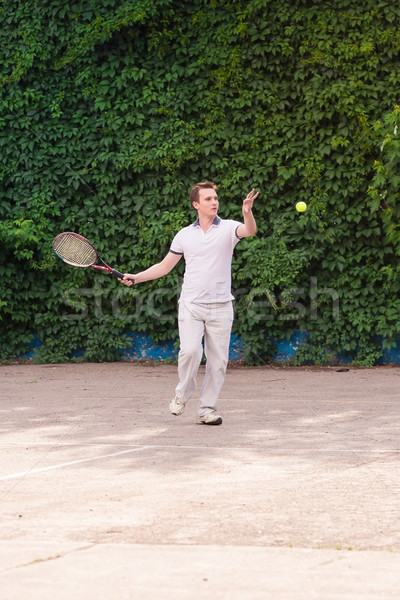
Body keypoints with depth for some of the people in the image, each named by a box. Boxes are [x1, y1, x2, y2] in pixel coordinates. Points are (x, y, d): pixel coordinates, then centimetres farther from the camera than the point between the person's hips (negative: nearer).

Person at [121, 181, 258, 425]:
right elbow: (165, 266, 18)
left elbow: (250, 231, -21)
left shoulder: (228, 228, 1)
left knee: (218, 360, 0)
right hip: (191, 305, 0)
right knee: (190, 351, -18)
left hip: (220, 307, 0)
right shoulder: (184, 235, 9)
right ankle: (183, 394, 5)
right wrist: (136, 277, 8)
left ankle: (208, 409, 10)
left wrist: (248, 213, -42)